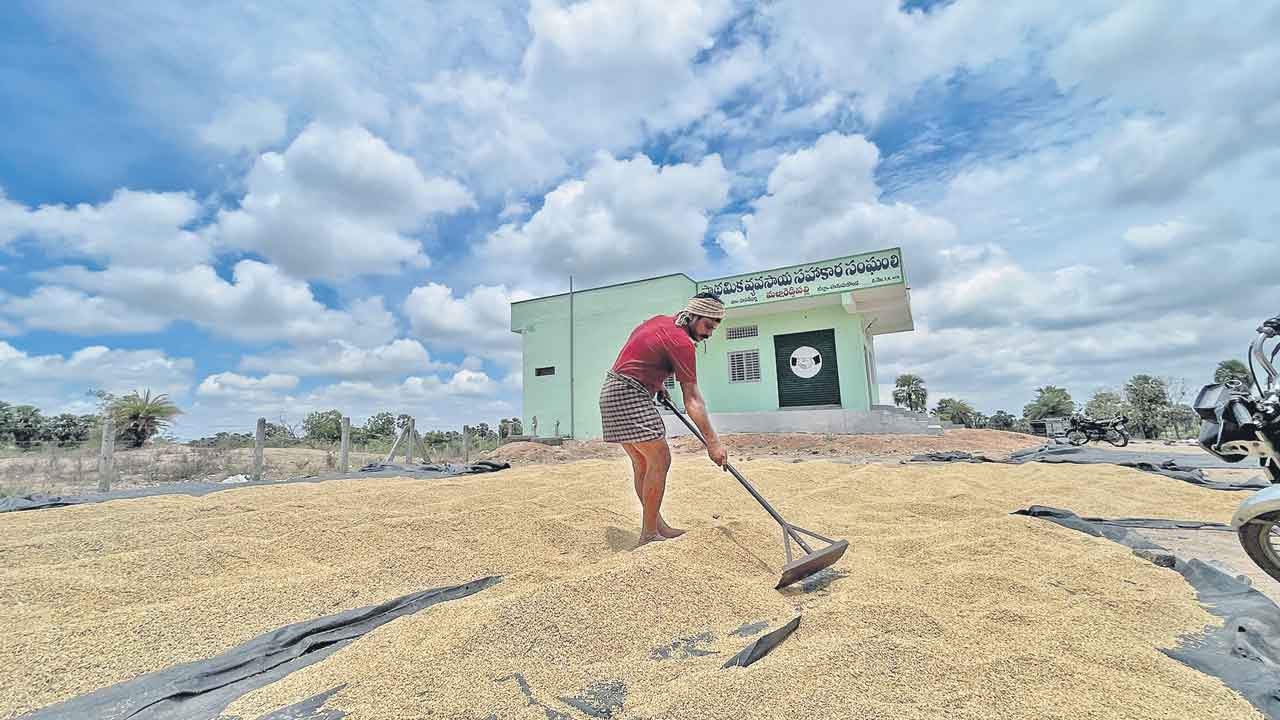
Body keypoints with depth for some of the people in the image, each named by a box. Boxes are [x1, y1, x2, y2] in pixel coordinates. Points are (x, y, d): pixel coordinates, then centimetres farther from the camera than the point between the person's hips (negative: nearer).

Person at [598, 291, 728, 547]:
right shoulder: (681, 342, -14)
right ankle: (649, 535, -2)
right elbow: (692, 400, -17)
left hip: (612, 392, 10)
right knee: (660, 460, -8)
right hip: (629, 395, -10)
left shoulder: (659, 321, 13)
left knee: (642, 463, 12)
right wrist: (712, 442, -15)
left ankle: (656, 525, 20)